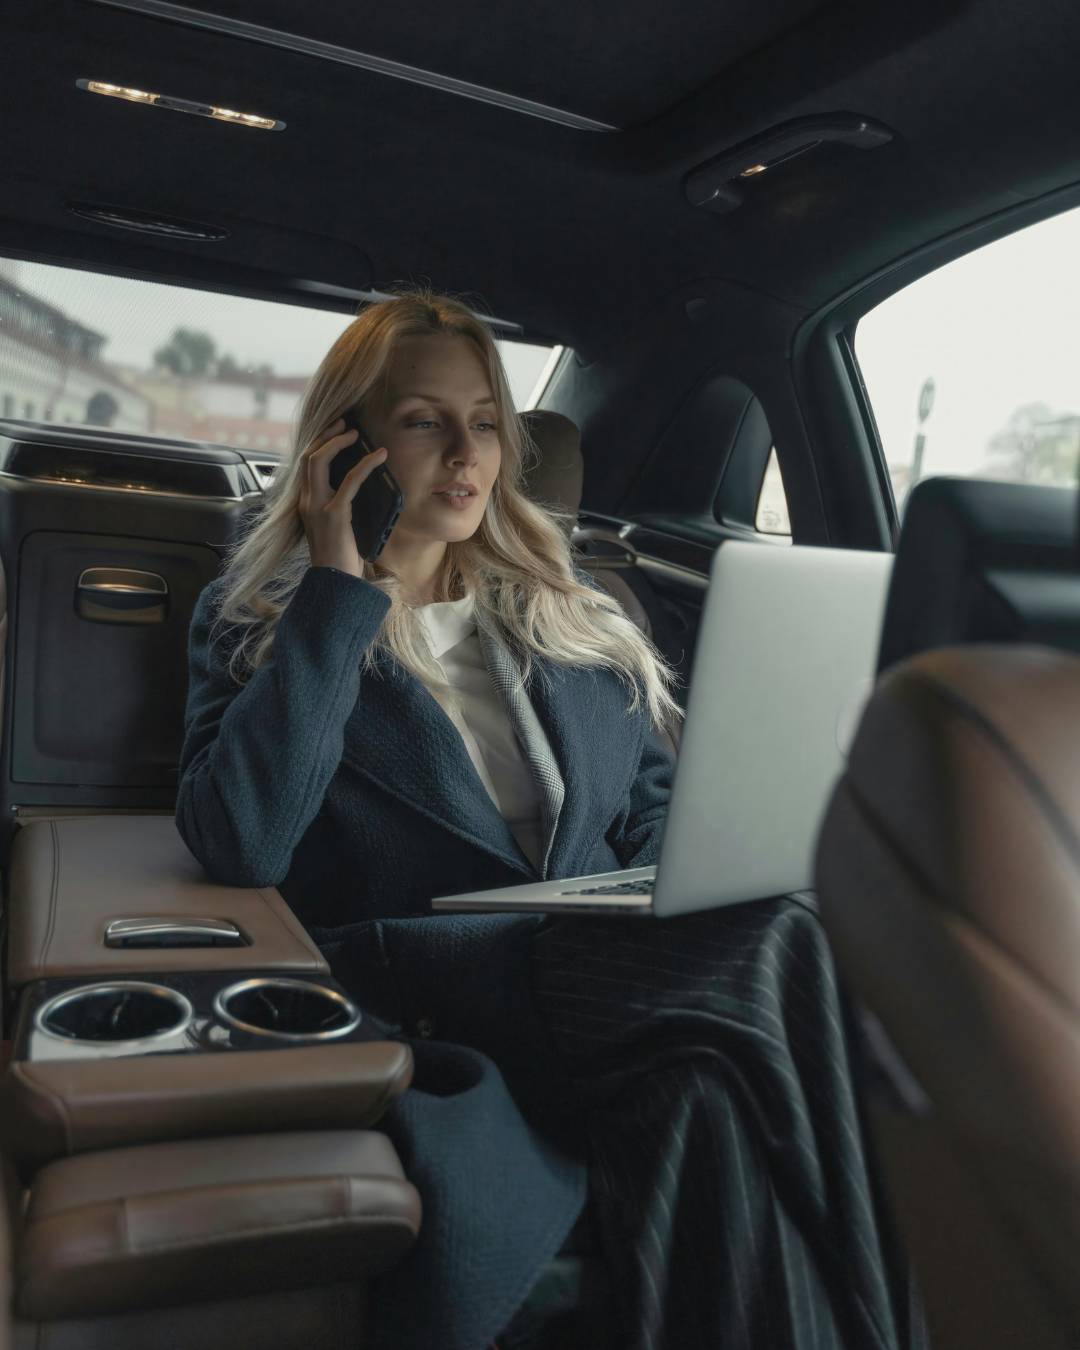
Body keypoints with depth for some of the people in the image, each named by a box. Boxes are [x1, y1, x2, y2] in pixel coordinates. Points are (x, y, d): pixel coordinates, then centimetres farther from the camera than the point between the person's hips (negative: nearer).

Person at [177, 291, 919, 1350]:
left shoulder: (568, 619, 20)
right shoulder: (255, 621, 8)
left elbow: (655, 808, 22)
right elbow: (238, 844, -10)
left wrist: (690, 917, -1)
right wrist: (338, 592, -8)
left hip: (608, 978, 4)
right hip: (416, 1003, -3)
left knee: (714, 1099, -33)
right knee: (769, 959, -30)